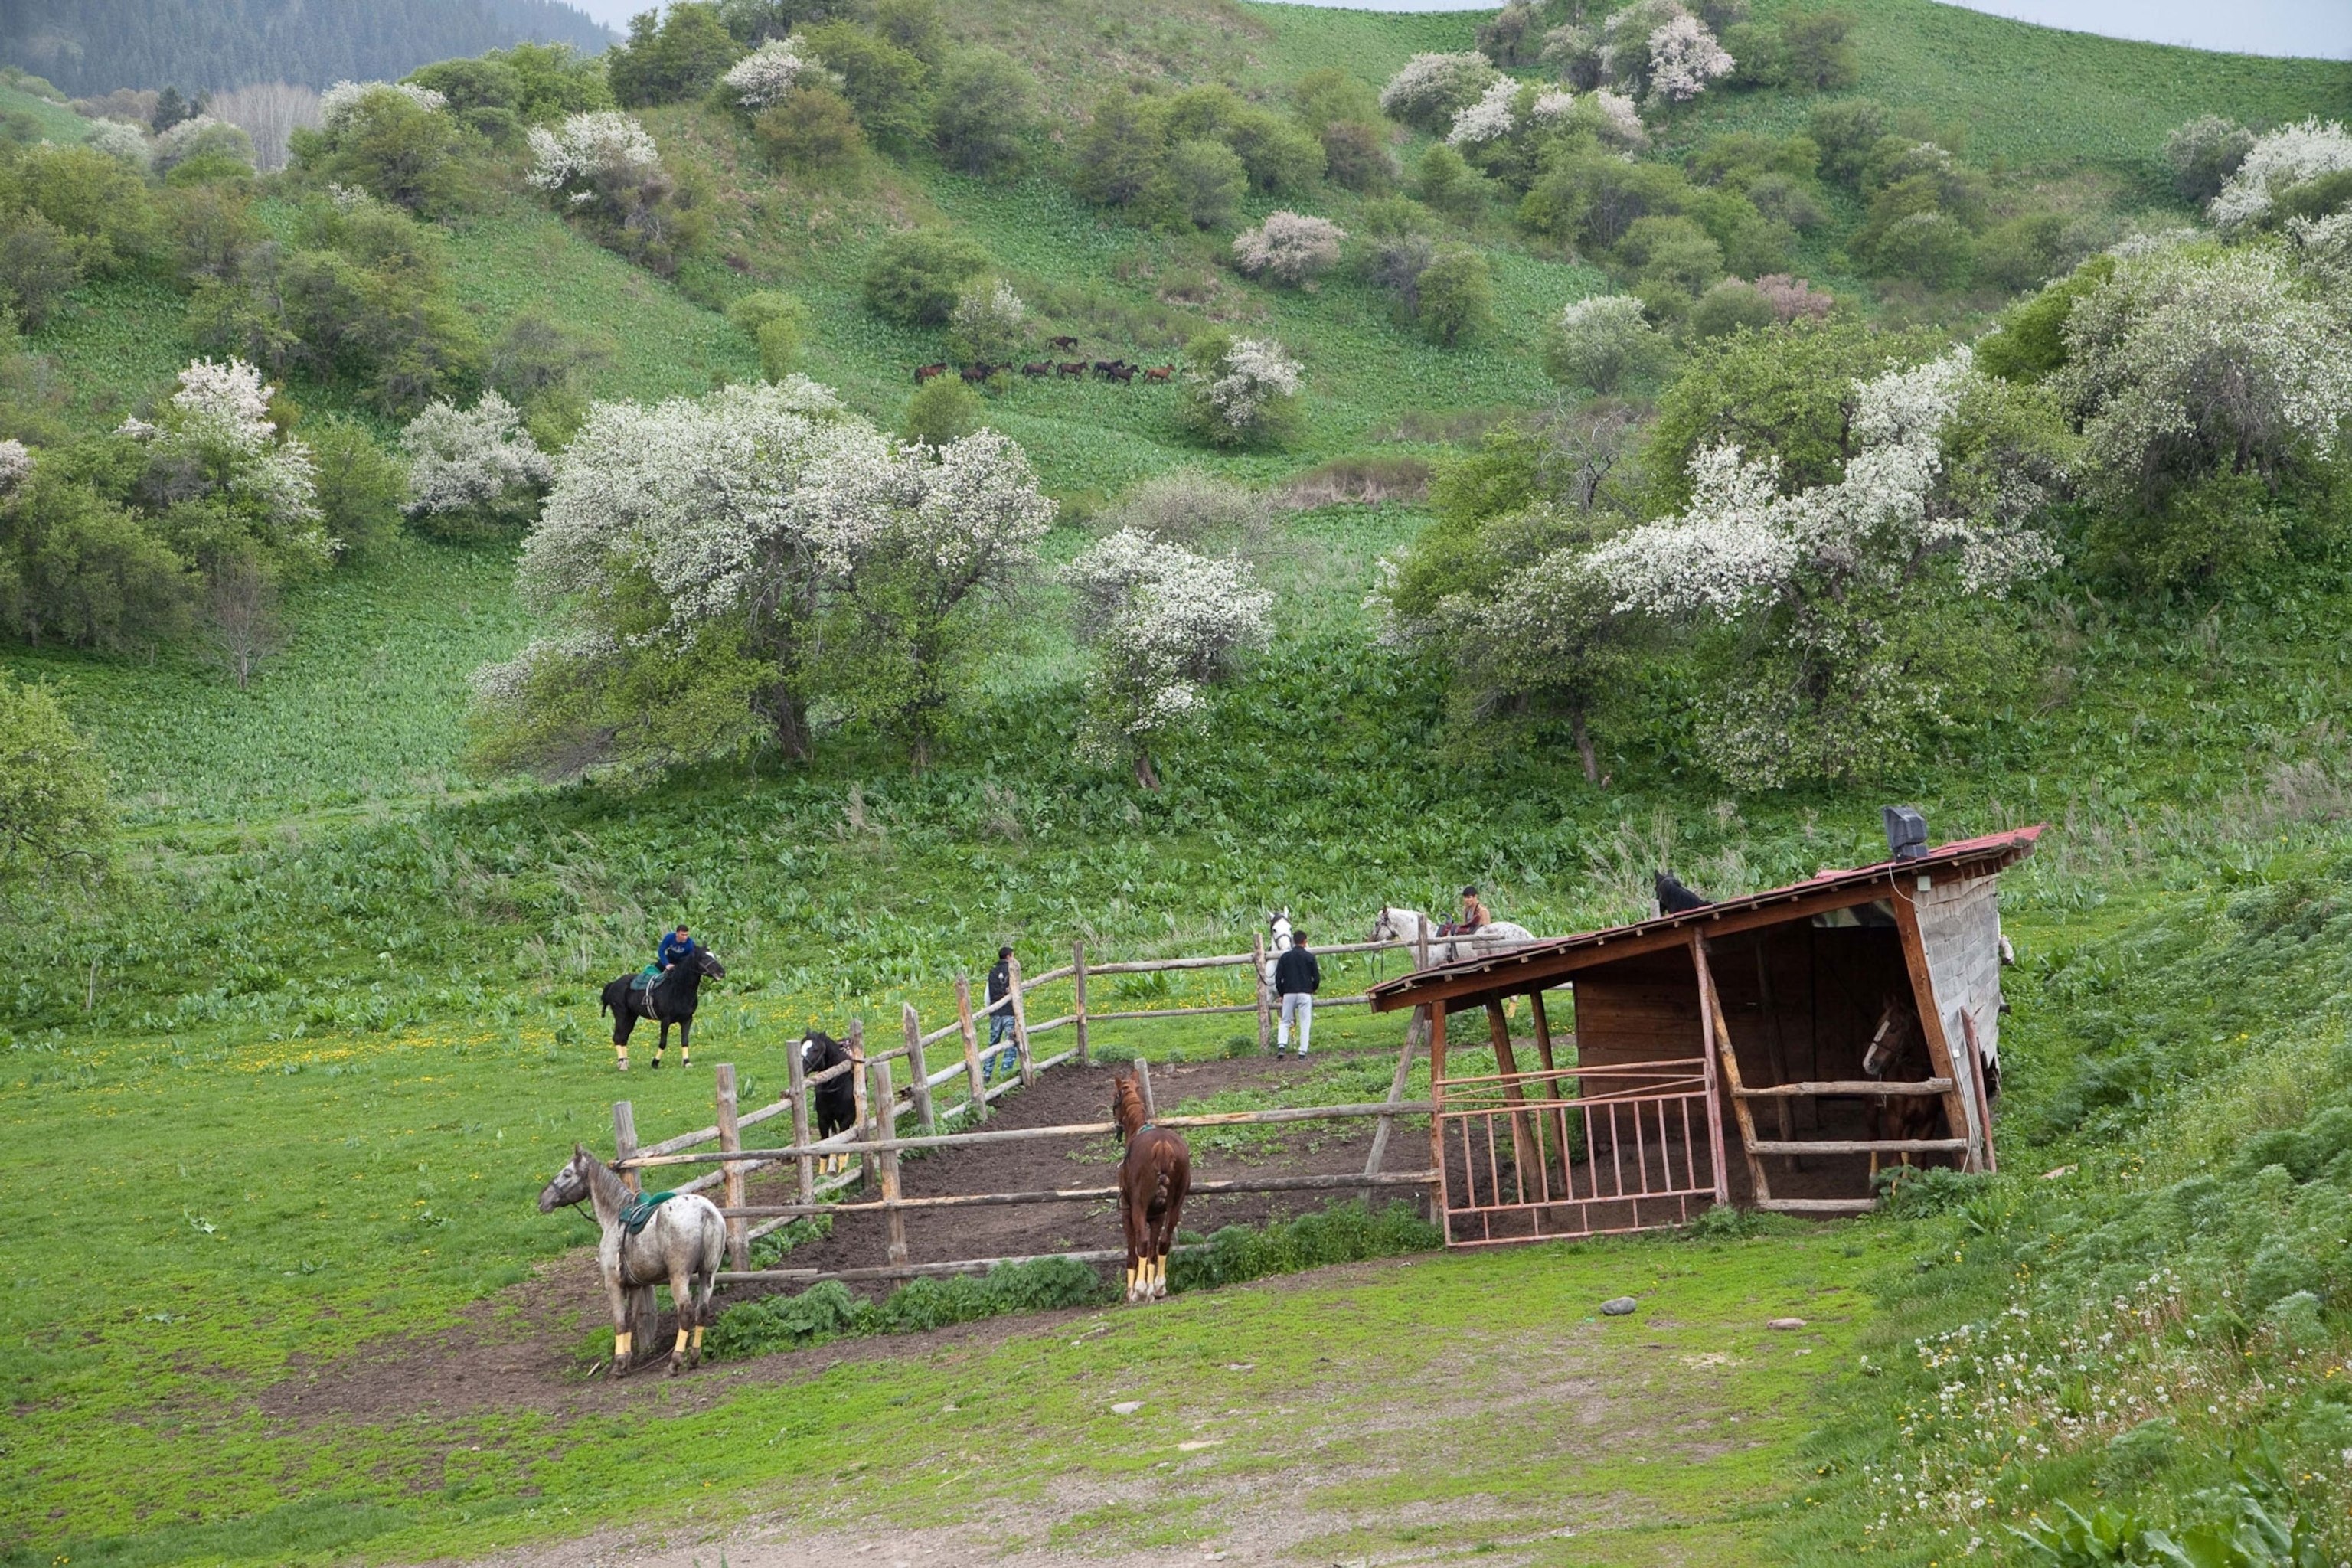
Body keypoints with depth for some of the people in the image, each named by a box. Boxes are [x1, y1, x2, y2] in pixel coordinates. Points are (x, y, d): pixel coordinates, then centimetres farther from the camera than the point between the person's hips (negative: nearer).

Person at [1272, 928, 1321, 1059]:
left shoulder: (1285, 957, 3)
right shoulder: (1310, 957, -2)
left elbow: (1278, 977, 3)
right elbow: (1317, 977, 1)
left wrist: (1281, 994, 15)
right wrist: (1313, 989, 20)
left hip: (1289, 994, 2)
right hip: (1305, 993, -2)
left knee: (1285, 1022, 12)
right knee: (1305, 1024, 3)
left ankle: (1281, 1045, -8)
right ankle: (1302, 1052, -2)